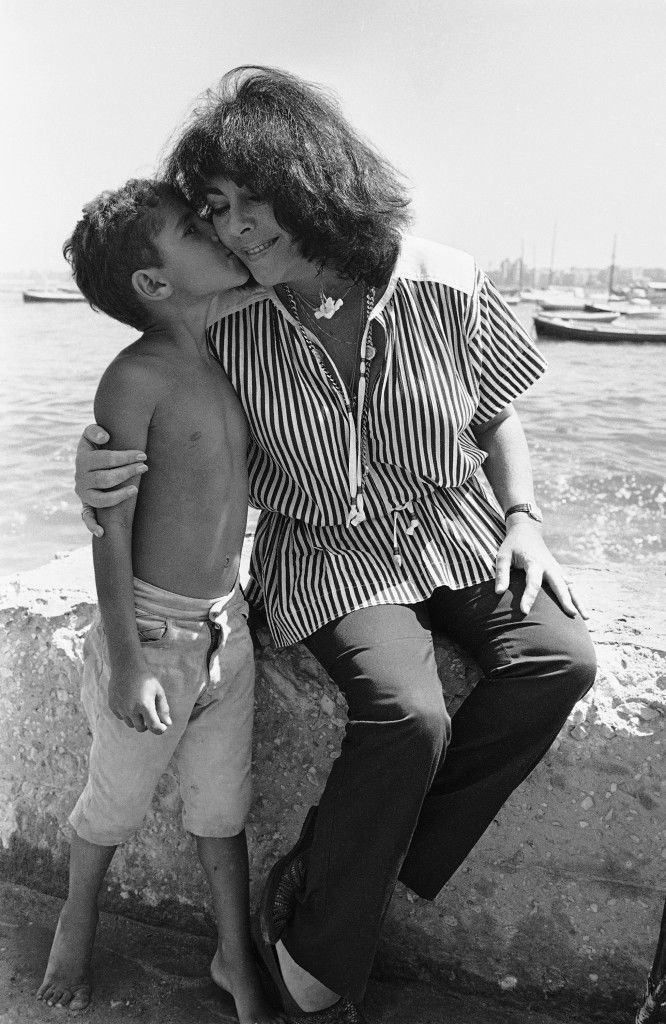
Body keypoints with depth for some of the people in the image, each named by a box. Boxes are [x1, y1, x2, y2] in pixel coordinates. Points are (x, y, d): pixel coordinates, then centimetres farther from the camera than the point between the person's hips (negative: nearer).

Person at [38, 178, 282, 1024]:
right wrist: (128, 664, -17)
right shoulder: (134, 379, -19)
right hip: (154, 632, -5)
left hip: (227, 626, 6)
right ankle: (77, 923, 46)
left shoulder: (220, 358, 3)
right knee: (117, 802, 17)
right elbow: (112, 530, -18)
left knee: (222, 805, 18)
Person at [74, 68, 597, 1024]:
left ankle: (325, 868, -8)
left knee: (560, 658, -18)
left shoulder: (446, 288, -12)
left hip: (454, 525, 4)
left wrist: (523, 517, -5)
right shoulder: (227, 326, -13)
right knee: (407, 712, -26)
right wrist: (93, 470, -22)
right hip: (328, 551, -3)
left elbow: (498, 416, 6)